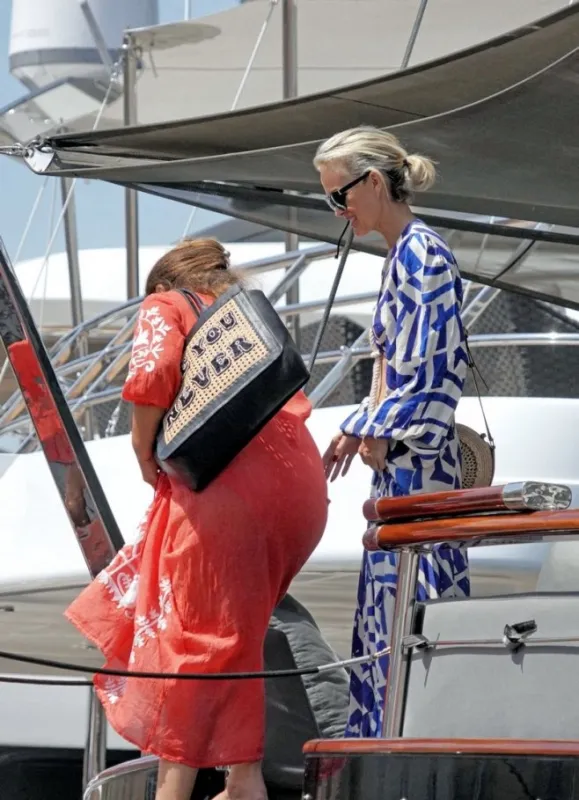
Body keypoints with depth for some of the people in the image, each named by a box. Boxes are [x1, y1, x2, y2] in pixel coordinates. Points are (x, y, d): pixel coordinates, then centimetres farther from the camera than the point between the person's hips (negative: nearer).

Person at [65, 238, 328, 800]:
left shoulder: (164, 307, 11)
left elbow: (152, 373, -11)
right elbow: (289, 400, 18)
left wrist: (144, 448, 1)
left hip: (227, 479, -7)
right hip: (299, 483, 7)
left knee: (196, 631, -1)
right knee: (231, 629, 18)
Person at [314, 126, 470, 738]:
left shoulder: (419, 253, -13)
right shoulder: (402, 255, 17)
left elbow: (438, 360, -19)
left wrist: (383, 433, -17)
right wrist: (357, 429, 22)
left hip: (413, 460, -10)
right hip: (397, 461, 10)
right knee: (390, 596, 11)